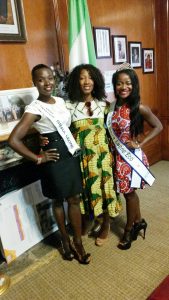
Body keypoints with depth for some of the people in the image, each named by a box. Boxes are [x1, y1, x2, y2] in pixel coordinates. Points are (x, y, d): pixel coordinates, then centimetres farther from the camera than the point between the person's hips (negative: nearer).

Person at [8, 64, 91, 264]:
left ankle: (77, 242, 32)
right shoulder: (35, 108, -17)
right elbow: (13, 140, -25)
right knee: (58, 201, 12)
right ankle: (65, 239, 35)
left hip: (71, 155, 7)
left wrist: (74, 144, 8)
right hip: (55, 160, -6)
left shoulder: (60, 101, 5)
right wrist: (38, 159, -16)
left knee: (75, 199, 13)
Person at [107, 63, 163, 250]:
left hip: (132, 156, -5)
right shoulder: (112, 107, 0)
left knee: (128, 192, 9)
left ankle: (128, 230, 31)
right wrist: (111, 149, -4)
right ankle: (139, 221, 42)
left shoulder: (139, 108, -14)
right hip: (117, 155, 5)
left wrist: (139, 143, -15)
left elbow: (158, 127, -9)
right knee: (129, 192, 19)